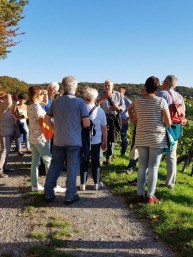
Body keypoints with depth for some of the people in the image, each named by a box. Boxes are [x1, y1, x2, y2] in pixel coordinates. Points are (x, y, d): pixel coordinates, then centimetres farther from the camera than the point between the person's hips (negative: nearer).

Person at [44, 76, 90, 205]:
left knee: (54, 166, 13)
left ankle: (48, 194, 20)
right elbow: (86, 123, -12)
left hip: (58, 140, 4)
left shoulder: (56, 101, 3)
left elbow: (47, 119, 7)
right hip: (74, 141, -4)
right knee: (72, 168, 6)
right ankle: (70, 196, 12)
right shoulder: (80, 102, -9)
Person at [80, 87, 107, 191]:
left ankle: (83, 184, 13)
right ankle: (96, 184, 20)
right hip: (96, 141, 0)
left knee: (84, 162, 10)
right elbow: (104, 128, -3)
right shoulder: (100, 110, -7)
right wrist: (105, 141, 7)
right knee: (95, 161, 12)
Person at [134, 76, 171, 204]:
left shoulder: (137, 102, 0)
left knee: (142, 167, 11)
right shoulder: (161, 101, -10)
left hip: (141, 138, 3)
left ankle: (140, 194, 17)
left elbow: (137, 120, 7)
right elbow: (168, 123, -9)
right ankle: (150, 196, 11)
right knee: (153, 167, 4)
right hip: (157, 139, -3)